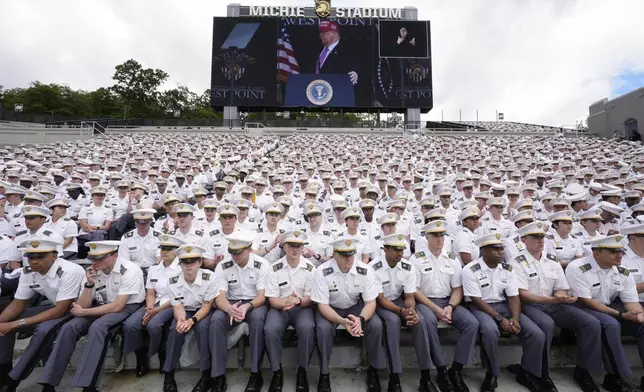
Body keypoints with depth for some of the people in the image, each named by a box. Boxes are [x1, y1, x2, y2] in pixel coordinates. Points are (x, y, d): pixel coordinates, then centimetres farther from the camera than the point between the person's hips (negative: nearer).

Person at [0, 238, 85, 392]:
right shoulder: (28, 273, -6)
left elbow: (60, 310, -28)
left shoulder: (69, 271, -30)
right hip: (56, 307, 8)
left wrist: (17, 324, -26)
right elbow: (17, 304, 3)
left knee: (44, 329, -32)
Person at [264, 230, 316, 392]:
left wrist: (298, 301, -28)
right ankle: (277, 372, -6)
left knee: (307, 328, -31)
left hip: (302, 307, 0)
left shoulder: (310, 268, -3)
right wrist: (285, 302, -28)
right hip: (280, 307, 1)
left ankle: (302, 371, -8)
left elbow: (311, 299, -5)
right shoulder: (274, 268, -4)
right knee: (270, 329, -29)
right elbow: (272, 299, -5)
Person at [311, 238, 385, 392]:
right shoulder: (322, 271, -25)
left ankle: (373, 369, 3)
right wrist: (342, 321, -39)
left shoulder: (365, 270, -19)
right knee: (323, 328, -31)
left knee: (376, 325, -23)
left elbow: (370, 302, -15)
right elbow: (322, 305, -21)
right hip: (330, 308, -1)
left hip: (356, 306, 2)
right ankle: (324, 374, -6)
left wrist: (360, 319, -37)